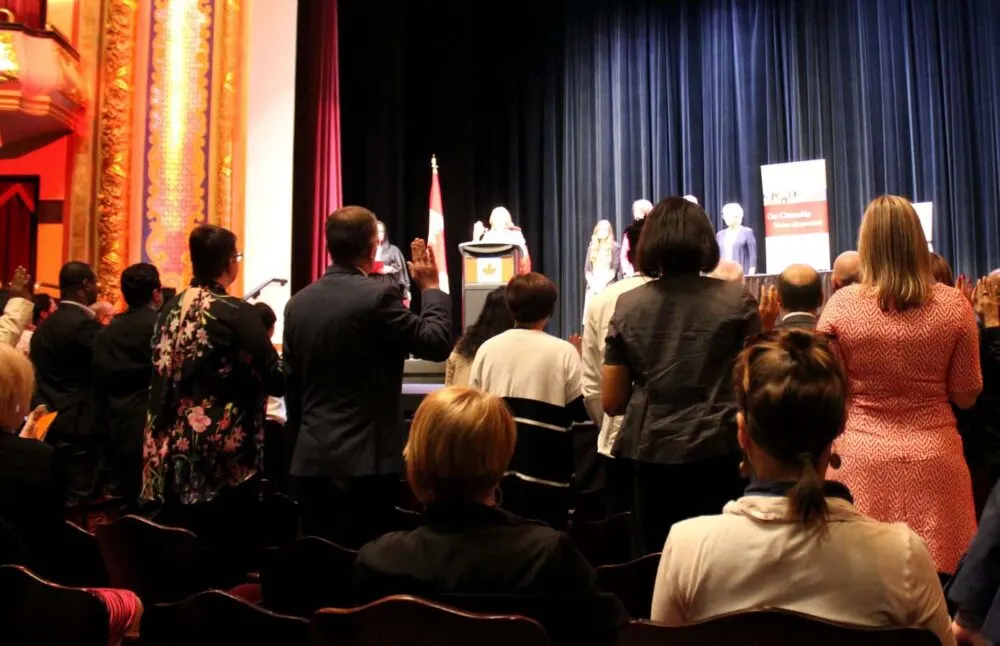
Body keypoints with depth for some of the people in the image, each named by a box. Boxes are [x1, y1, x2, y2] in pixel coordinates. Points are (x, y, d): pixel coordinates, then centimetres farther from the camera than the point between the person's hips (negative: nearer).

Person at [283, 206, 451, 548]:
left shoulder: (298, 303, 7)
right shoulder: (377, 296, -14)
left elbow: (291, 386, 12)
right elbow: (437, 343, -8)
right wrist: (430, 287, 5)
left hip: (311, 459, 6)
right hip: (364, 459, -6)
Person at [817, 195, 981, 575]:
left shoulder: (841, 305, -8)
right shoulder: (953, 305, -4)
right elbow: (966, 396, 3)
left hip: (863, 457, -1)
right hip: (936, 457, 1)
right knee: (940, 573, 12)